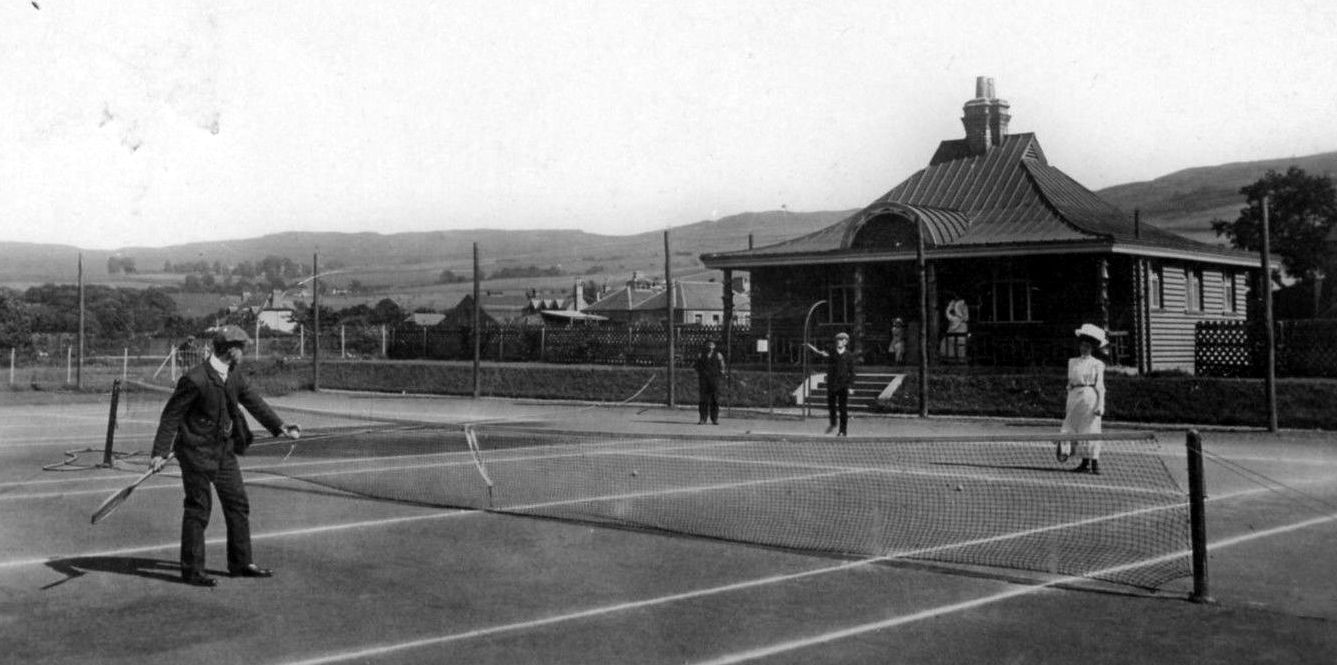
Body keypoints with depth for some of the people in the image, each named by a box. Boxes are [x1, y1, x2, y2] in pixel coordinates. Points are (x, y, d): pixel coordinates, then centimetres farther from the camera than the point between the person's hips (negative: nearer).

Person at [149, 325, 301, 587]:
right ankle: (192, 571, 11)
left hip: (224, 449, 8)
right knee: (198, 509, -1)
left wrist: (280, 426, -4)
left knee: (238, 504, 12)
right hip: (197, 451, -8)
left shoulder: (234, 376, 4)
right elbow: (171, 415, -16)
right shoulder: (195, 380, -20)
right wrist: (160, 452, -18)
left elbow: (254, 402, 7)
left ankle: (241, 563, 24)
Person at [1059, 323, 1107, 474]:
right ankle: (1085, 462, 6)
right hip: (1074, 397, 4)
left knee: (1091, 429, -4)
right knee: (1072, 428, -1)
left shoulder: (1097, 364, 2)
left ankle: (1094, 462, 2)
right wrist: (1069, 403, 12)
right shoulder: (1072, 362, 14)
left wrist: (1100, 405, -9)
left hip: (1090, 396, -4)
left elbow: (1100, 386, -1)